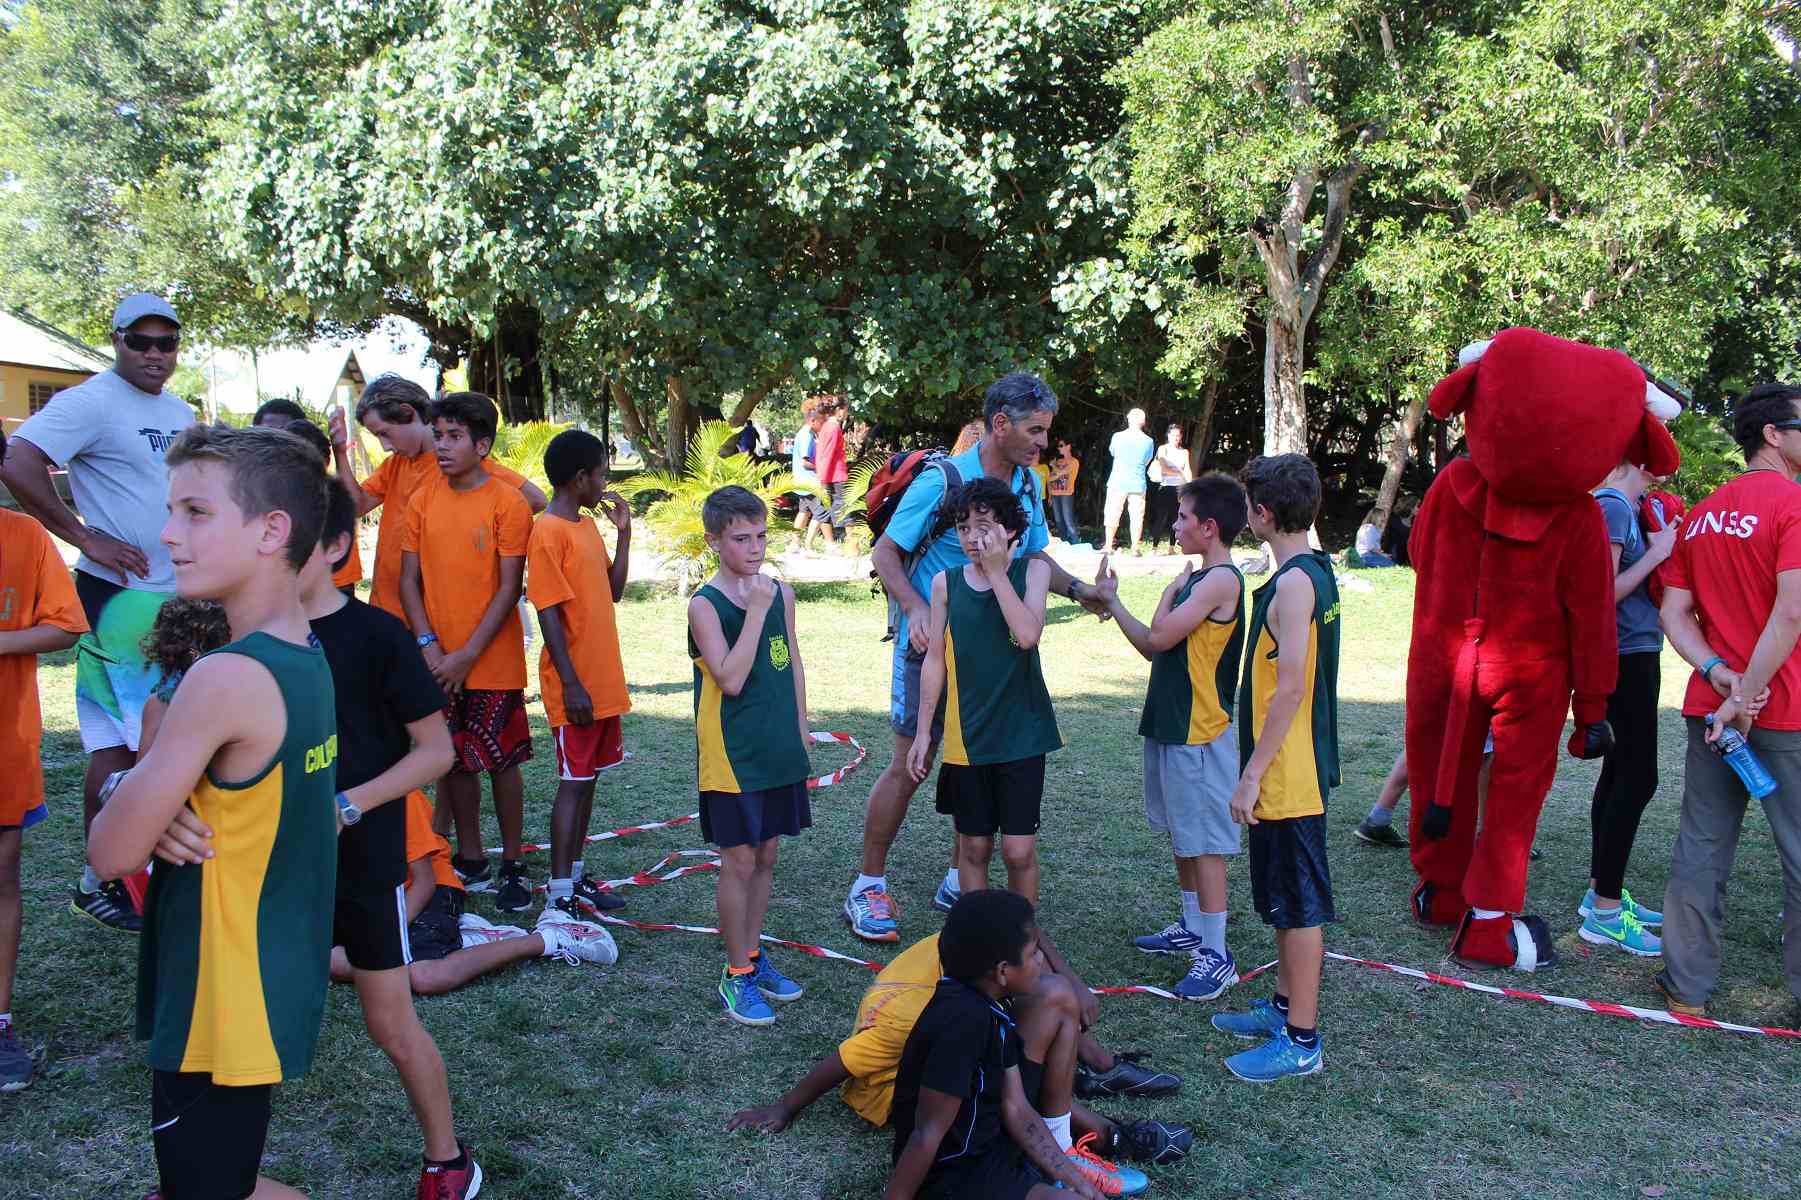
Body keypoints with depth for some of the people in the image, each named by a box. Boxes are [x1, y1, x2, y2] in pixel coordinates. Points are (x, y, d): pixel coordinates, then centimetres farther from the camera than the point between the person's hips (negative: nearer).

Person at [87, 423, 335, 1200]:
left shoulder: (227, 678, -26)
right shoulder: (306, 660, 2)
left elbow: (112, 853, -19)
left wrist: (130, 793, -1)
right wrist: (143, 795, -8)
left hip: (222, 1008, -9)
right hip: (273, 985, 9)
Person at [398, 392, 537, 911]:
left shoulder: (507, 503, -8)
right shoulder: (423, 499, 5)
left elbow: (509, 589, -10)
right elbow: (409, 579, 5)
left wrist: (467, 654, -14)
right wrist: (428, 645, -7)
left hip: (493, 661, -4)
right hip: (438, 663, 4)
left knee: (502, 762, 3)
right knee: (454, 762, 12)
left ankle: (513, 864, 15)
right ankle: (470, 859, 25)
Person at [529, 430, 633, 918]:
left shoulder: (588, 525, 12)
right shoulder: (549, 532, -15)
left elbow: (613, 592, 17)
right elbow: (548, 613, -18)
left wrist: (623, 533, 8)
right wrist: (572, 685, -20)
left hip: (603, 681, 8)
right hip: (576, 686, -8)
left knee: (587, 778, 14)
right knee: (573, 782, -3)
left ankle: (574, 875, 24)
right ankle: (560, 895, 4)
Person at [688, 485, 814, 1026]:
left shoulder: (780, 592, 4)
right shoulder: (705, 605, -13)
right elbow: (731, 679, -23)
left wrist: (800, 728, 12)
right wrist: (756, 611, -25)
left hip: (779, 749, 6)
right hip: (732, 754, -6)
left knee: (766, 854, 14)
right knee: (739, 862, 0)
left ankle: (753, 956, 29)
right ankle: (737, 975, 13)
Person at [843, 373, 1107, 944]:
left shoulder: (1027, 485, 4)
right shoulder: (944, 480, -17)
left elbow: (1034, 555, 16)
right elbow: (885, 553, -13)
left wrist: (1076, 589, -3)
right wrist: (915, 608, -29)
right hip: (932, 642, -6)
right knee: (909, 767, -2)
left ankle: (958, 881, 25)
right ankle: (868, 886, 12)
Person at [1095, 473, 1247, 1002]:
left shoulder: (1221, 580, -17)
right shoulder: (1198, 580, 13)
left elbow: (1160, 635, -21)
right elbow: (1153, 646, 13)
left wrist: (1171, 589, -5)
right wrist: (1111, 601, 13)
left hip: (1201, 734, -10)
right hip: (1170, 726, 10)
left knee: (1205, 842, -5)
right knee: (1182, 834, 19)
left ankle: (1216, 954, 1)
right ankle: (1192, 928, 32)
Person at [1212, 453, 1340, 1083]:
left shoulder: (1293, 583, -20)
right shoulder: (1314, 572, 10)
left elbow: (1290, 687, -24)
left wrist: (1252, 774, -21)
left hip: (1287, 773, -10)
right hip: (1294, 770, 10)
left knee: (1299, 905, -1)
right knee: (1286, 900, 20)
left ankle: (1301, 1040, 8)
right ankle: (1285, 1006, 32)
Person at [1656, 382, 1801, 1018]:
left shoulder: (1701, 516, 11)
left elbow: (1674, 613, 5)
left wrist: (1718, 674, -6)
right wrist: (1745, 695, -19)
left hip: (1709, 705, 6)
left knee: (1701, 848, 11)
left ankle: (1687, 985, 16)